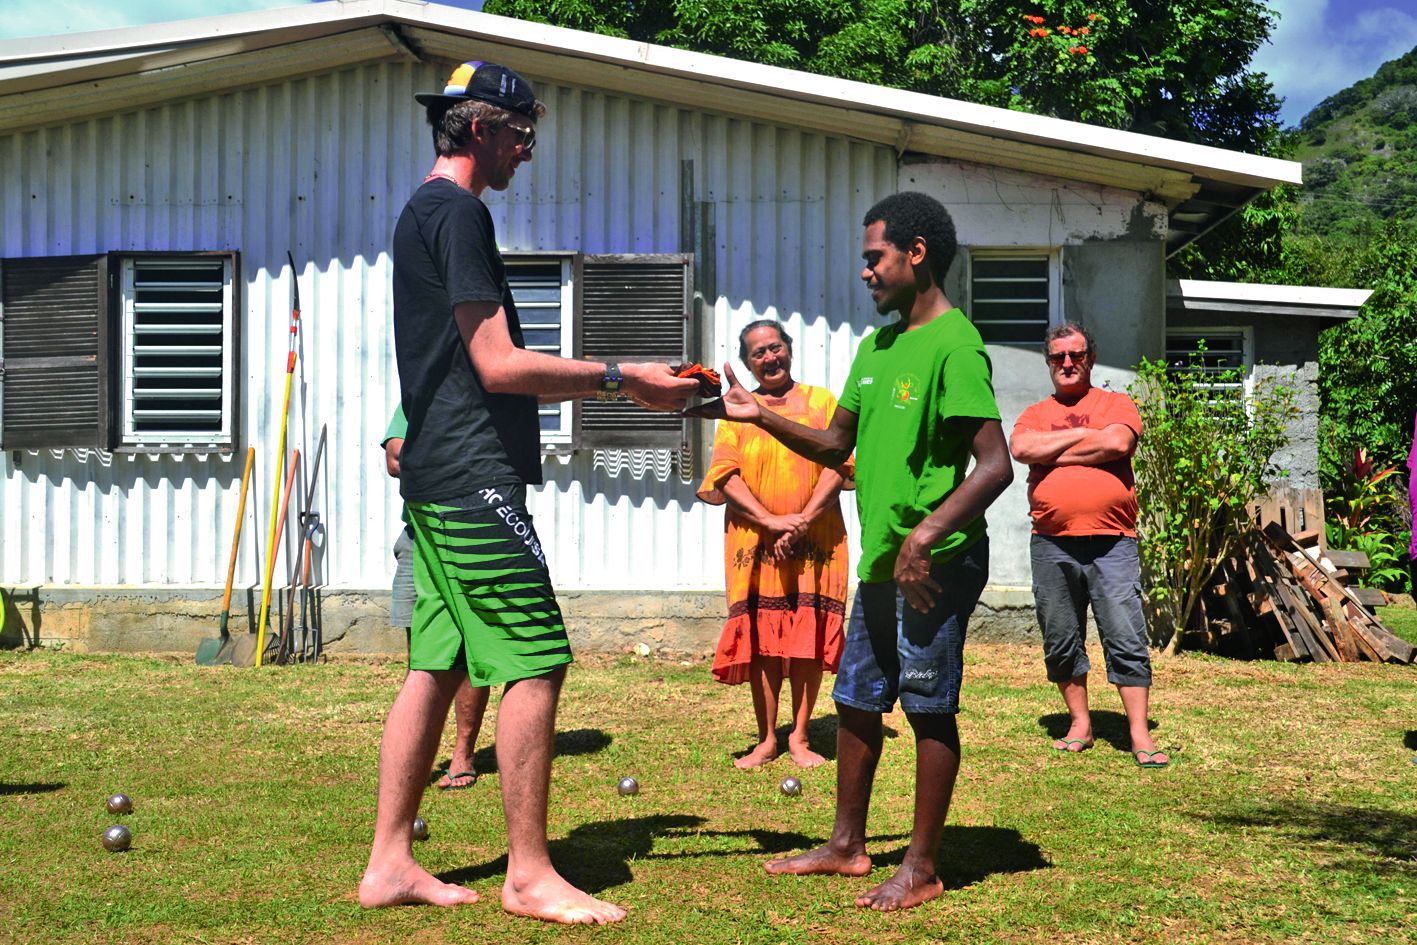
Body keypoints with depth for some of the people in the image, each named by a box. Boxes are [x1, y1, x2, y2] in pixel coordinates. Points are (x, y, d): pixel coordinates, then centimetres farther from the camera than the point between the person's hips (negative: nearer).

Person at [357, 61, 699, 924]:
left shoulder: (426, 213, 22)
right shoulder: (459, 212, -10)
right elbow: (499, 365, -16)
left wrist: (619, 381, 20)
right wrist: (618, 378, -9)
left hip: (438, 478, 10)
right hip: (475, 475, -10)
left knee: (437, 665, 10)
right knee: (536, 661, -7)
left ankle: (391, 862, 13)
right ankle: (529, 876, -2)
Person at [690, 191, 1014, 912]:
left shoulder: (953, 345, -14)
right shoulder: (876, 346, 14)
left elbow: (996, 465, -20)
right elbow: (834, 446, 19)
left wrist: (925, 536, -27)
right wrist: (761, 416, 5)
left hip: (935, 565, -9)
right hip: (880, 561, 9)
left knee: (930, 709, 0)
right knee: (855, 701, 15)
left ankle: (921, 868, 10)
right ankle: (847, 845, 29)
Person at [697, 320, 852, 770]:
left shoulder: (821, 402, 8)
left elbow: (837, 465, -2)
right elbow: (725, 474, -1)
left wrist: (803, 522, -13)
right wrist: (770, 521, -14)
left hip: (815, 544, 0)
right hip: (755, 545, 0)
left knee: (809, 639, -2)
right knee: (761, 640, -1)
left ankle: (799, 737, 8)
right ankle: (766, 739, 7)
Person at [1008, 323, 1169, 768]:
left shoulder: (1117, 404, 10)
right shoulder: (1036, 413, 15)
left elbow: (1118, 443, -11)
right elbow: (1020, 448, -6)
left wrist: (1052, 452, -4)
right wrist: (1082, 435, -5)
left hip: (1111, 542, -3)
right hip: (1051, 544, 3)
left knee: (1127, 639, -6)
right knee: (1061, 642, 8)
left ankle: (1140, 735, -3)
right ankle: (1080, 723, 21)